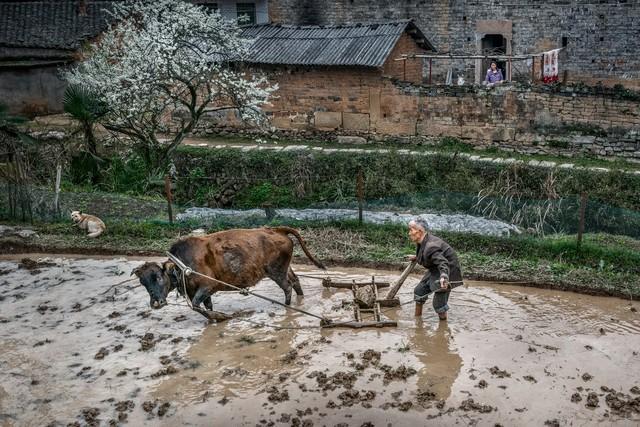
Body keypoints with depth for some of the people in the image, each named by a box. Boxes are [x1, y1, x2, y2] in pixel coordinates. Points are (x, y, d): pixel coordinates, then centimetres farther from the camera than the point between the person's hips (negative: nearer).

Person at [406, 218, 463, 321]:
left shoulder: (431, 246, -32)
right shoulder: (422, 242, -2)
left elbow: (443, 263, -43)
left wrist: (443, 277, -60)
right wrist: (416, 257, 39)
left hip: (447, 272, -10)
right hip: (435, 270, 10)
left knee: (438, 303, -8)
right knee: (419, 290, 15)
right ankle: (417, 317, 31)